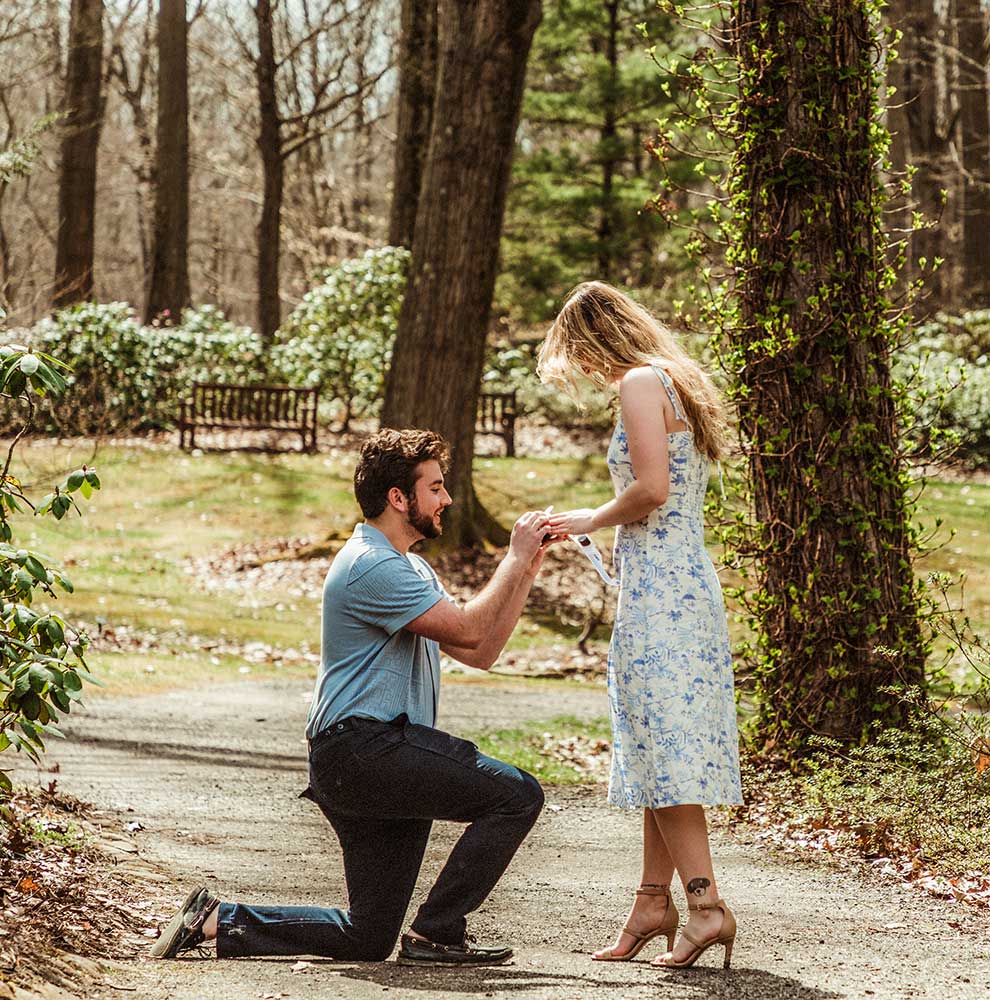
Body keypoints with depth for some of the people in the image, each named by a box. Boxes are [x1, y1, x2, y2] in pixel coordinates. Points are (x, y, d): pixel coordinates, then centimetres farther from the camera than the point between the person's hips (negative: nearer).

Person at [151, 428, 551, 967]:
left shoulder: (410, 568, 23)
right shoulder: (373, 567, -12)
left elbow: (480, 653, 17)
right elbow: (467, 629, -17)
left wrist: (526, 572, 10)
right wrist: (515, 558, -7)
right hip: (363, 747, -10)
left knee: (368, 939, 9)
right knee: (516, 795, -18)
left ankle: (219, 921, 12)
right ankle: (437, 932, -11)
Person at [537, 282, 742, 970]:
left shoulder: (640, 383, -10)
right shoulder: (676, 383, 19)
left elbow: (651, 488, -20)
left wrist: (590, 520, -5)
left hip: (658, 588, -10)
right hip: (690, 583, 10)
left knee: (663, 750, -10)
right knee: (663, 750, 10)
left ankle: (706, 903, -14)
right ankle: (654, 902, 13)